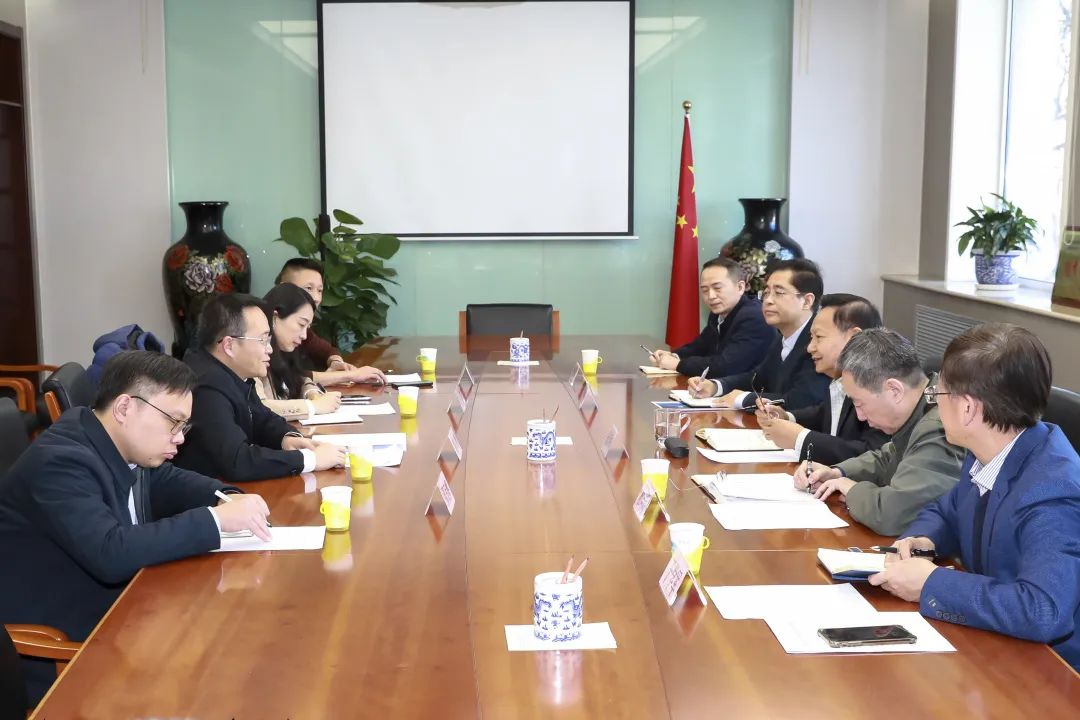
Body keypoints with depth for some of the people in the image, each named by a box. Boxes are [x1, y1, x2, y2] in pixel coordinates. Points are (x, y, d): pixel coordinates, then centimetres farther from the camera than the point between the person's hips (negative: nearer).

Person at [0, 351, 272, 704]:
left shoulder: (124, 446, 0)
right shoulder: (60, 461, -26)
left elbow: (169, 481, 16)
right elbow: (111, 554, -36)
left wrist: (230, 499, -5)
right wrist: (217, 518, -31)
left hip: (112, 612, 8)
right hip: (57, 648, -8)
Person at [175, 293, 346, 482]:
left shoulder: (231, 372, 1)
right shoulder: (207, 386, -26)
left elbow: (261, 418, 16)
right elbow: (236, 461, -32)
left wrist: (288, 437, -6)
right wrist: (310, 458, -23)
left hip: (227, 487, 8)